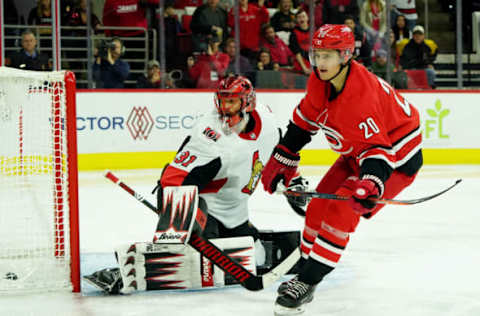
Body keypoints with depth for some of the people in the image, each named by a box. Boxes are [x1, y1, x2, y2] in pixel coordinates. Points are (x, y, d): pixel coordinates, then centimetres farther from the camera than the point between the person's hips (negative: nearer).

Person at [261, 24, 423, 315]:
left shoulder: (362, 94, -34)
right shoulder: (320, 82, -9)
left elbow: (377, 148, -33)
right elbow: (305, 120, 8)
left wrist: (369, 184, -49)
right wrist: (282, 160, 10)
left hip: (397, 155, -9)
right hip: (358, 152, 9)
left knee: (342, 209, -20)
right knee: (319, 205, 6)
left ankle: (307, 281, -14)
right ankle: (304, 272, 18)